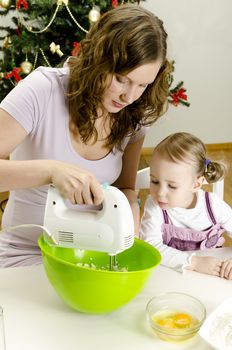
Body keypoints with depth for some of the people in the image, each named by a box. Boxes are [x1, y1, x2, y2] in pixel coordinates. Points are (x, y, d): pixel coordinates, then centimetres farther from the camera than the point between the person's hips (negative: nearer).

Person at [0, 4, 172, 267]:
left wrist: (131, 217, -17)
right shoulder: (43, 90, -20)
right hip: (27, 254, -3)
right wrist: (50, 169, -40)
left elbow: (125, 187, 4)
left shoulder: (134, 116, -6)